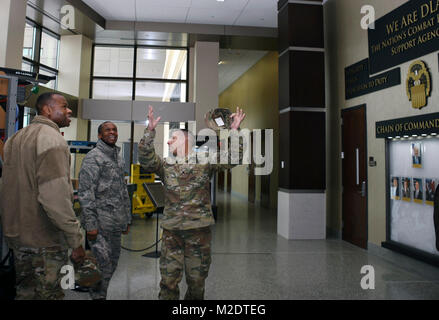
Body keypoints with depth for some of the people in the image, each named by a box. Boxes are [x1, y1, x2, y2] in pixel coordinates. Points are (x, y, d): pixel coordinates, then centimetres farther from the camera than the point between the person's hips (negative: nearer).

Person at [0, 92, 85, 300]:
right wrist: (76, 240, -22)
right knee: (48, 294, 4)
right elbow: (55, 196, -26)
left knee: (25, 292, 21)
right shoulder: (51, 137, -17)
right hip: (44, 240, -9)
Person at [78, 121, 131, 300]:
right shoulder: (93, 157, -7)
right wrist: (90, 224, -18)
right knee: (103, 266, -5)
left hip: (116, 224, 8)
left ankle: (100, 294, 29)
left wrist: (127, 219, 18)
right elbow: (85, 192, -14)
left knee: (112, 263, 14)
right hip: (100, 223, -8)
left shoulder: (119, 159, 17)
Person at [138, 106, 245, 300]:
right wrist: (150, 131, -19)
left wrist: (234, 130, -17)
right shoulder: (165, 166, 8)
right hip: (172, 230, 1)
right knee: (169, 279, 4)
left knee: (197, 280, 12)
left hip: (199, 228, -1)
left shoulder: (205, 163, 3)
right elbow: (145, 158, -8)